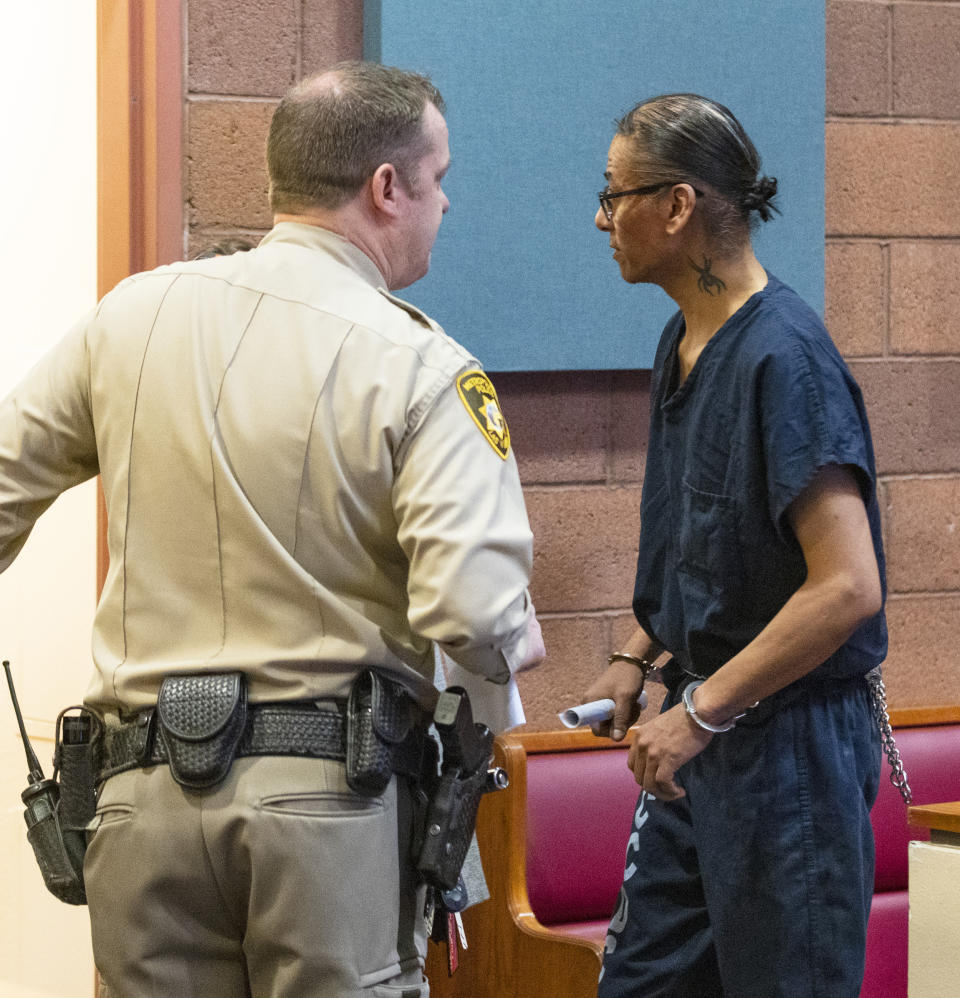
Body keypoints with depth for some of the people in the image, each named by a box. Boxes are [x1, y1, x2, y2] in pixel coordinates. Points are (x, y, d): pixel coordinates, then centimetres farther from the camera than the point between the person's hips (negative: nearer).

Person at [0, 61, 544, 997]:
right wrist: (519, 641, 4)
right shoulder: (421, 369, -9)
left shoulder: (132, 315, 4)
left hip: (145, 789, 4)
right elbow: (478, 616, -19)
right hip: (333, 791, -3)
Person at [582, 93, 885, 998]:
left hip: (789, 740, -9)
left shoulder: (785, 360, -20)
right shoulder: (683, 342, 10)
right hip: (704, 728, 9)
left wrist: (701, 710, -21)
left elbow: (847, 587, -25)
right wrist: (638, 659, 11)